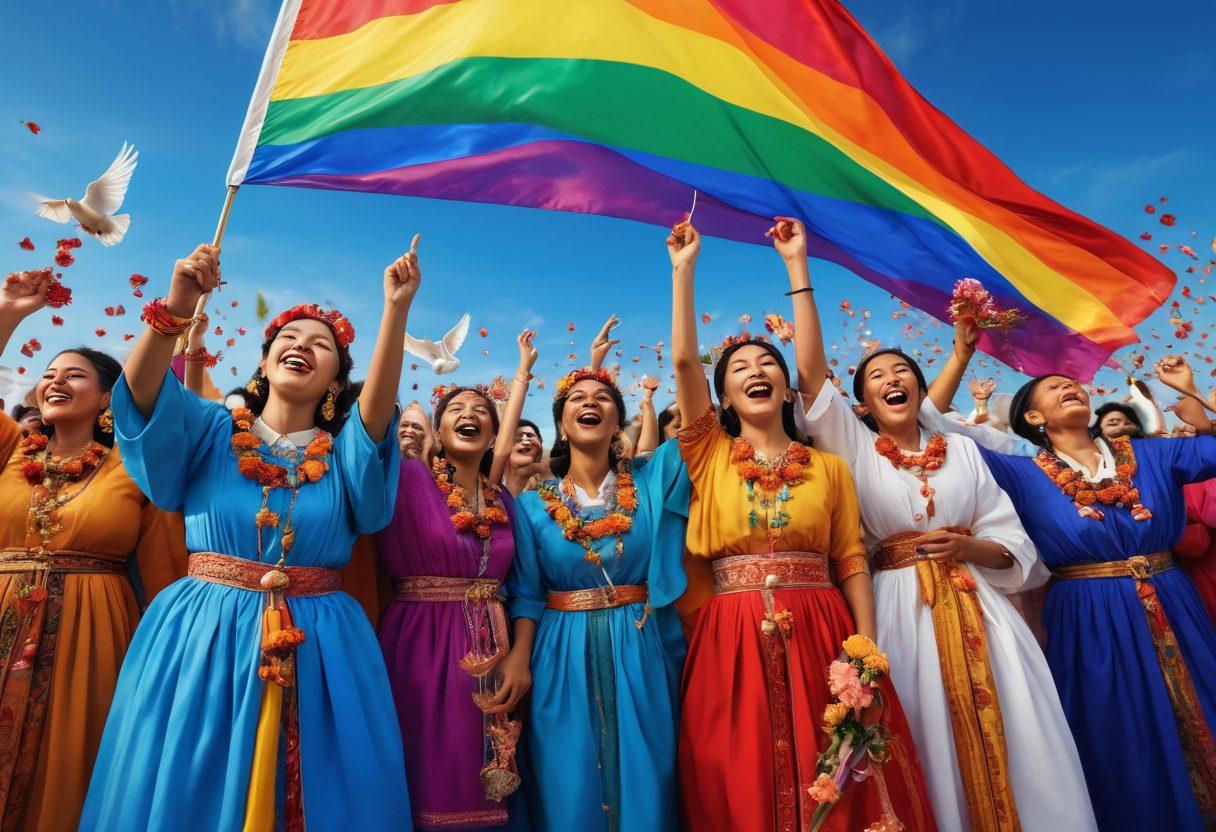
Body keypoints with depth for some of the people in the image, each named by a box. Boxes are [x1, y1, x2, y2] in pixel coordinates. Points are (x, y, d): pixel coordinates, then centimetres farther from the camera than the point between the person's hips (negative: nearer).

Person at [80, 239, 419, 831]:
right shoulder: (212, 431, 6)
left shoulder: (345, 452, 4)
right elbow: (143, 393, -11)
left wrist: (396, 311, -29)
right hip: (201, 635, 0)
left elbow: (380, 408, -16)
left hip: (319, 645, 0)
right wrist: (176, 307, -27)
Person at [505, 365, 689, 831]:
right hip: (564, 660, 0)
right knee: (570, 792, 8)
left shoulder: (651, 479, 1)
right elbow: (527, 591, 2)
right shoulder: (534, 505, 2)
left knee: (644, 787, 9)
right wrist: (520, 655, -10)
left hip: (642, 654, 0)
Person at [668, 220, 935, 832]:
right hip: (732, 644, 0)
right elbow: (683, 361, -3)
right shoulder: (710, 459, 5)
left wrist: (866, 647, -5)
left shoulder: (829, 468, 10)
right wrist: (683, 269, 1)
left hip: (821, 639, 1)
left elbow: (851, 561, 7)